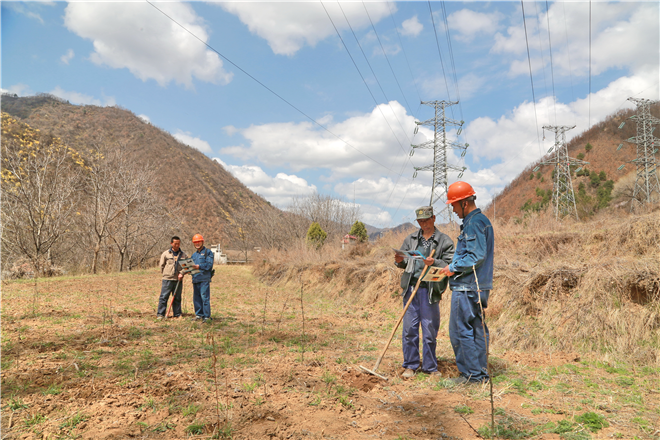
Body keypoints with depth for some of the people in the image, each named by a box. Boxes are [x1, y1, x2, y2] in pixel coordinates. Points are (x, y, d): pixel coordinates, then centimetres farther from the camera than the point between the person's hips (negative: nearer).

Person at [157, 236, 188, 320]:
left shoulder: (183, 255, 7)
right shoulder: (165, 254, 2)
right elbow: (162, 266, 7)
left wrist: (182, 273, -8)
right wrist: (166, 274, 4)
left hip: (178, 280, 2)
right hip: (167, 279, -2)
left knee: (177, 298, 9)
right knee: (163, 297, -3)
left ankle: (177, 314, 16)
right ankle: (160, 314, 4)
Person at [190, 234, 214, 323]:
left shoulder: (208, 252, 0)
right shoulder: (194, 255, 23)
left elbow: (209, 265, -11)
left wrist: (199, 266, -21)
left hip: (204, 279, -7)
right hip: (195, 279, 7)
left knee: (205, 298, -9)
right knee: (196, 298, 10)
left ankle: (207, 316, -5)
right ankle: (199, 315, 19)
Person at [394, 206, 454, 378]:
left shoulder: (444, 241, 3)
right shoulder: (410, 239, 14)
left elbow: (450, 265, -4)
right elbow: (404, 264, 17)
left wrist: (434, 262, -21)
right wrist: (400, 261, -5)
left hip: (430, 290, -3)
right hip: (411, 287, 3)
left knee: (430, 330, 4)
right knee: (409, 328, 4)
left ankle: (430, 367, 19)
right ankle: (410, 366, 17)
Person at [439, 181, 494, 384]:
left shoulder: (474, 223, -15)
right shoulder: (481, 220, 17)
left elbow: (477, 256, -23)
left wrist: (453, 268, -12)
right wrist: (454, 267, 14)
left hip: (466, 287, -10)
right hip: (478, 286, 10)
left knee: (460, 331, -2)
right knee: (477, 329, 14)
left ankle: (472, 374, 6)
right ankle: (481, 373, 22)